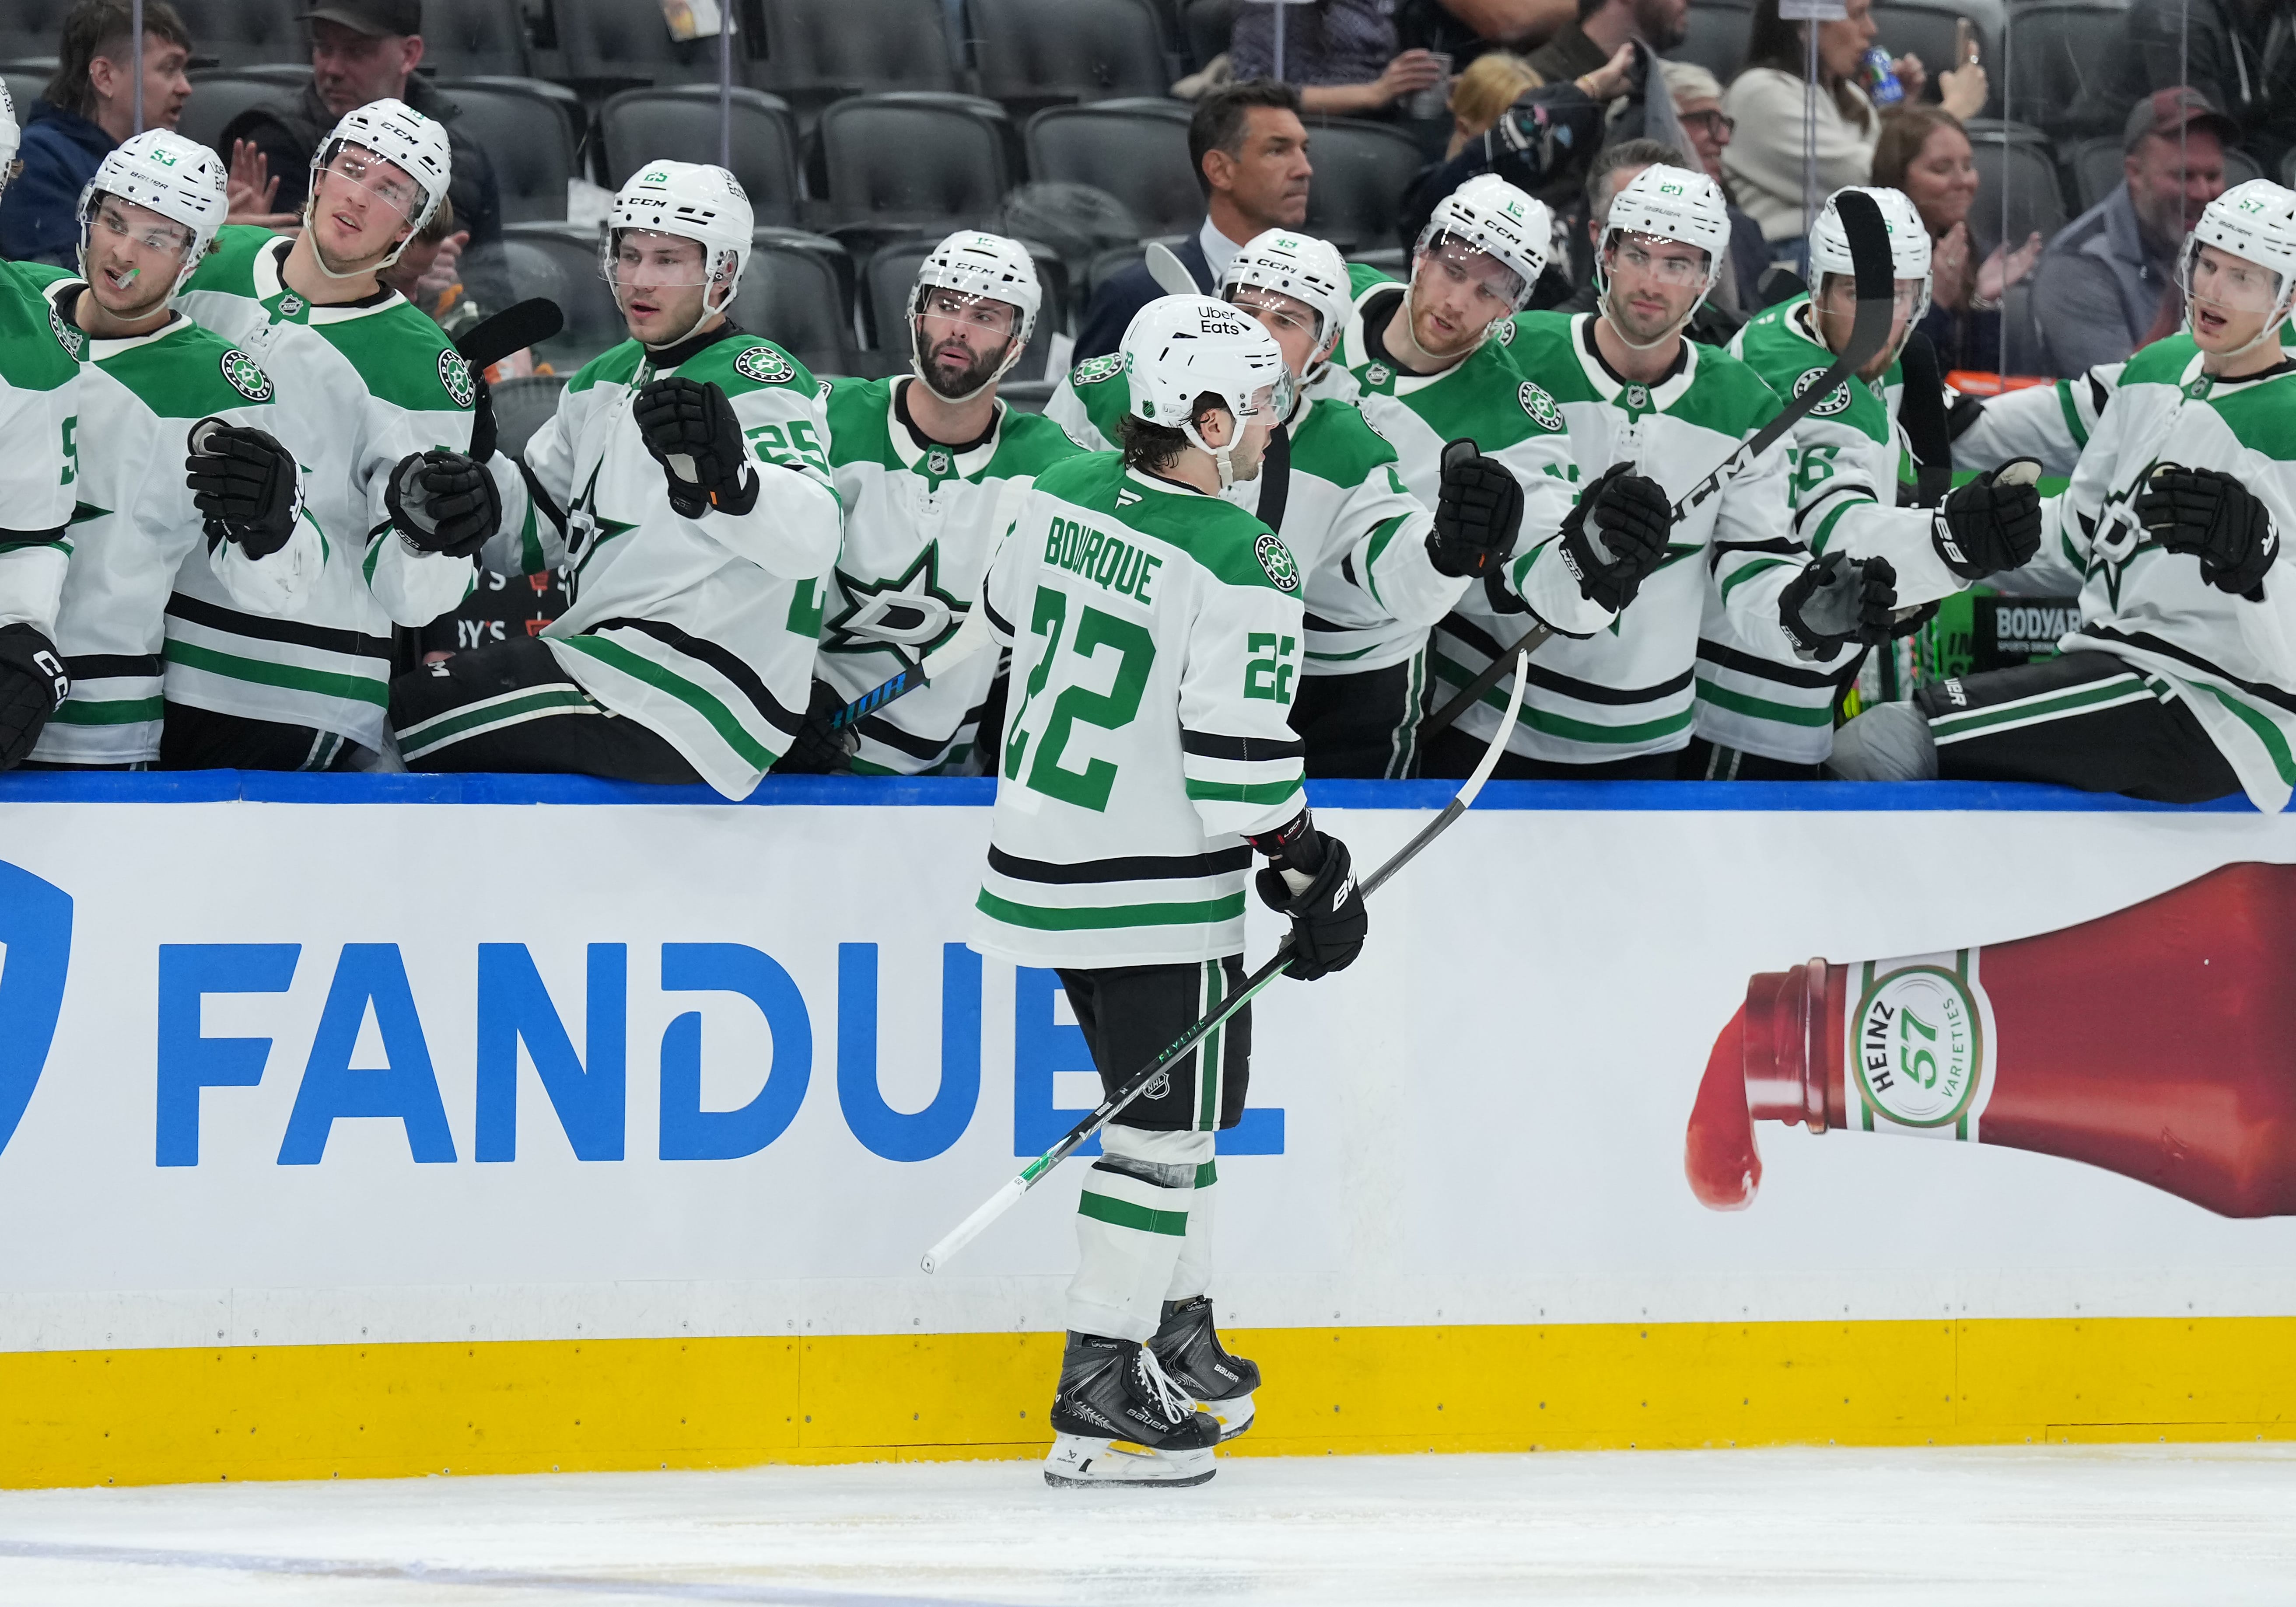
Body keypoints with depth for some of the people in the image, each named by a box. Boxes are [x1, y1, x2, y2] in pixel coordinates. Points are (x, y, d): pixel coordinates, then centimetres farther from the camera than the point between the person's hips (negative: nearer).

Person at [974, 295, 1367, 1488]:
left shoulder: (1064, 494, 1)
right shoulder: (1241, 565, -21)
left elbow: (1011, 618, 20)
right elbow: (1241, 765, -22)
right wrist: (1312, 871, -8)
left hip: (1042, 849, 8)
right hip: (1156, 892, -8)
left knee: (1169, 1105, 23)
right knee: (1166, 1128, 0)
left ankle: (1177, 1336, 32)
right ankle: (1098, 1399, -2)